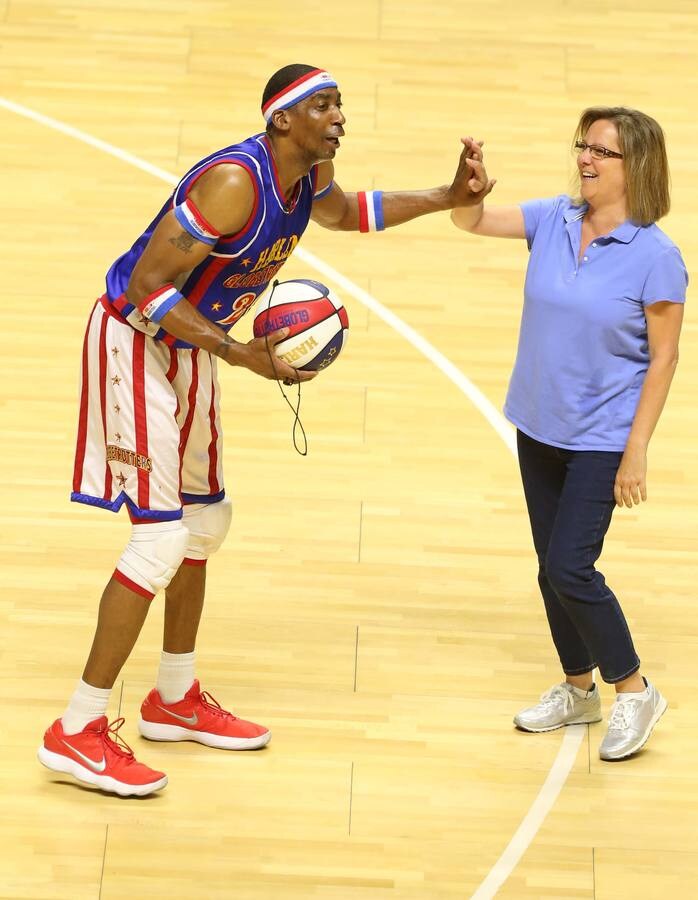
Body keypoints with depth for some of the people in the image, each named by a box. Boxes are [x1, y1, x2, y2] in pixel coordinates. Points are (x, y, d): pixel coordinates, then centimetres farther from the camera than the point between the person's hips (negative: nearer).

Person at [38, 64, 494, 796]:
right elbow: (147, 285, -27)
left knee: (206, 522, 18)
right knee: (160, 536, -14)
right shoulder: (234, 181, -28)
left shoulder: (309, 173, 0)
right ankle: (77, 732, -9)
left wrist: (446, 199, 15)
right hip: (133, 343, -10)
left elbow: (340, 212, 25)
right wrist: (240, 355, -31)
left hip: (187, 349, 10)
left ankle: (175, 699, 34)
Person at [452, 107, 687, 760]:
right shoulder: (554, 221, -2)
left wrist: (636, 451, -14)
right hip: (540, 431, 6)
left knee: (569, 567, -11)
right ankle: (578, 689, 32)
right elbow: (473, 221, -3)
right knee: (552, 567, 14)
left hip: (602, 441, -6)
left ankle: (634, 693, 8)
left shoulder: (656, 256, -15)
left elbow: (663, 356, -12)